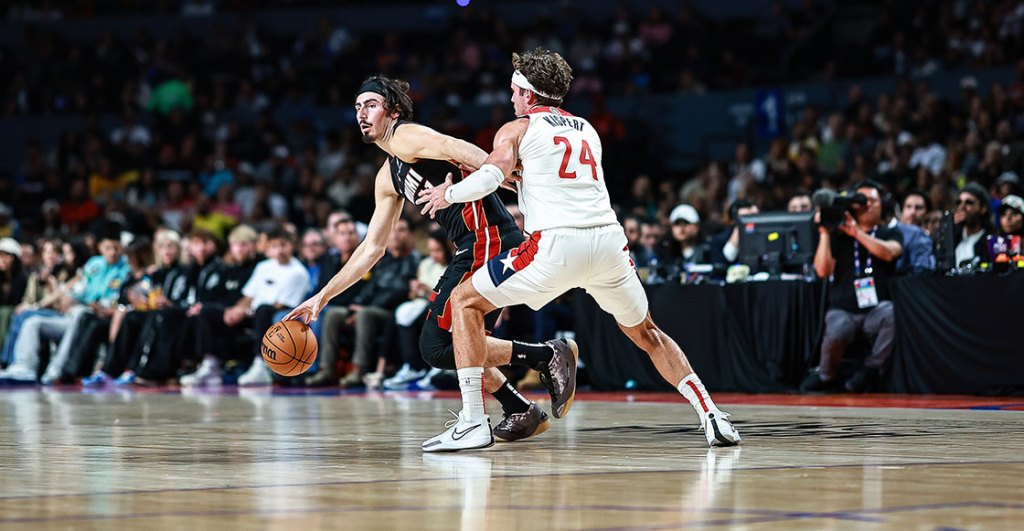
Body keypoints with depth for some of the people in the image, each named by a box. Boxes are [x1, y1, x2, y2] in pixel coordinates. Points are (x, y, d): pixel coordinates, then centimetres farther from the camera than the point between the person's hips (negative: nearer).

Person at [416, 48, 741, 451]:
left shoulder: (517, 129, 10)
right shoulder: (587, 129, 27)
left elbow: (489, 176, -5)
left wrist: (448, 194, 13)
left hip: (557, 243, -5)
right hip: (609, 239, 5)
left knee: (466, 302, 9)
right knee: (645, 333, 26)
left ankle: (472, 421, -2)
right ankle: (711, 415, 13)